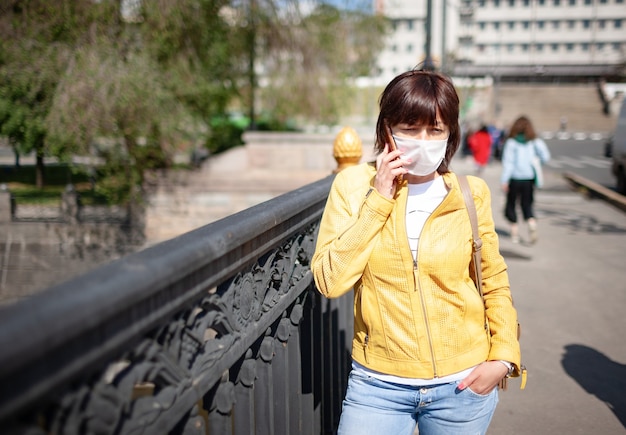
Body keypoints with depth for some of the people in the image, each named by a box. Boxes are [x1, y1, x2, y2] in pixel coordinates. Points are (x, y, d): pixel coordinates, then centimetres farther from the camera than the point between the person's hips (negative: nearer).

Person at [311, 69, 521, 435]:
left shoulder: (470, 194, -2)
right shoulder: (354, 185, -5)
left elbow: (494, 282, 8)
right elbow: (330, 281, -14)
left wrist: (504, 356, -3)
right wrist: (378, 199, -16)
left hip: (463, 384, 1)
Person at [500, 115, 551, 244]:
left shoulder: (511, 142, -8)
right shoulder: (535, 142, -1)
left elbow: (508, 162, -11)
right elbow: (545, 156, -9)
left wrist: (504, 180, -11)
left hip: (515, 179, -2)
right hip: (529, 178, 2)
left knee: (511, 204, 12)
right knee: (527, 204, 13)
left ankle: (515, 233, 9)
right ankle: (532, 223, -14)